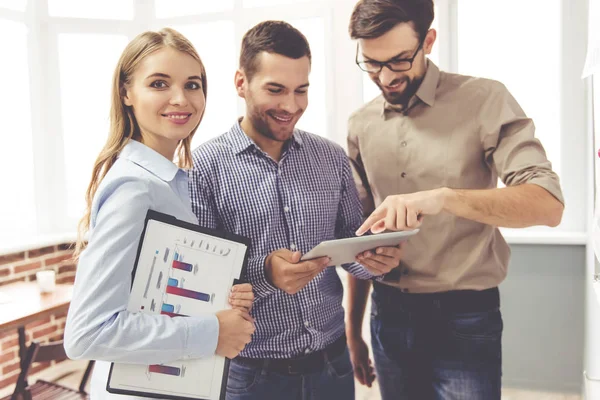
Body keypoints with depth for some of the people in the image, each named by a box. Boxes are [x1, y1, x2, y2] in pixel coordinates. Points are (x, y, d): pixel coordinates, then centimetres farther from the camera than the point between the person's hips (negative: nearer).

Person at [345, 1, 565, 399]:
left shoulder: (485, 101, -9)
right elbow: (361, 235, 10)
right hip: (388, 315, 4)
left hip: (464, 320, -3)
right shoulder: (361, 124, 4)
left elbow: (548, 204, -18)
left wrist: (443, 196, -33)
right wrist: (353, 329, 11)